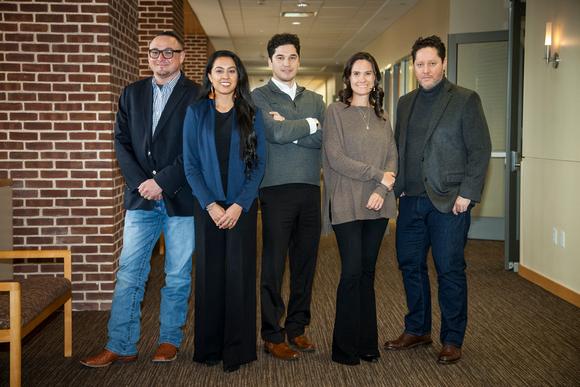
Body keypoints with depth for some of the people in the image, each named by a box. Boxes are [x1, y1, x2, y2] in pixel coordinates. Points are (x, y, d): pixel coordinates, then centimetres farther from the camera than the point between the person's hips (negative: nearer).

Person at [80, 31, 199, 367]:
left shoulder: (197, 96, -3)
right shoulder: (132, 94, 12)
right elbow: (123, 142, 6)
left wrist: (162, 182, -15)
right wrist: (140, 183, -8)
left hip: (180, 198, -3)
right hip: (141, 198, 4)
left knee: (178, 276, 7)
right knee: (129, 273, 3)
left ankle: (170, 340, 21)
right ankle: (121, 346, 11)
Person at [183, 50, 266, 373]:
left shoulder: (251, 115, 4)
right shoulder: (196, 113, 4)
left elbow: (260, 164, 0)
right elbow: (190, 164, 0)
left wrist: (239, 205, -11)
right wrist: (210, 205, -10)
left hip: (242, 206, 0)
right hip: (207, 206, 0)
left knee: (239, 273, 0)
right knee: (210, 272, 4)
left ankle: (238, 349, 10)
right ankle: (210, 346, 15)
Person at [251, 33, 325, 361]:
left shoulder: (314, 99, 16)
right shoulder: (259, 97, 2)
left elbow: (326, 139, 0)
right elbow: (276, 132, -15)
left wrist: (289, 129, -9)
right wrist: (310, 124, -2)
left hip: (310, 189, 5)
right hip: (276, 189, -5)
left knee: (305, 262, 9)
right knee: (274, 264, 0)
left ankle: (297, 327, 23)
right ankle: (272, 335, 10)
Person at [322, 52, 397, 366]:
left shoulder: (381, 117, 15)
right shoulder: (336, 111, 0)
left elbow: (392, 157, 9)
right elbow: (336, 158, -9)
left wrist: (382, 190, -9)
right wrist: (378, 175, -9)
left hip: (377, 204, 4)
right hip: (347, 204, -4)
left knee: (367, 272, 8)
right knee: (352, 272, -6)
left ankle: (367, 342, 17)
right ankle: (344, 347, 6)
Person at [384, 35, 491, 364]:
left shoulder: (466, 100, -3)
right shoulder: (406, 103, 14)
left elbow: (481, 149, -7)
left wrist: (467, 194, -13)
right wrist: (398, 187, 7)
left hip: (449, 201, -5)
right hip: (411, 200, 6)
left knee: (450, 270, 1)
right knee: (411, 265, 12)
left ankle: (452, 340, 15)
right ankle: (418, 330, 28)